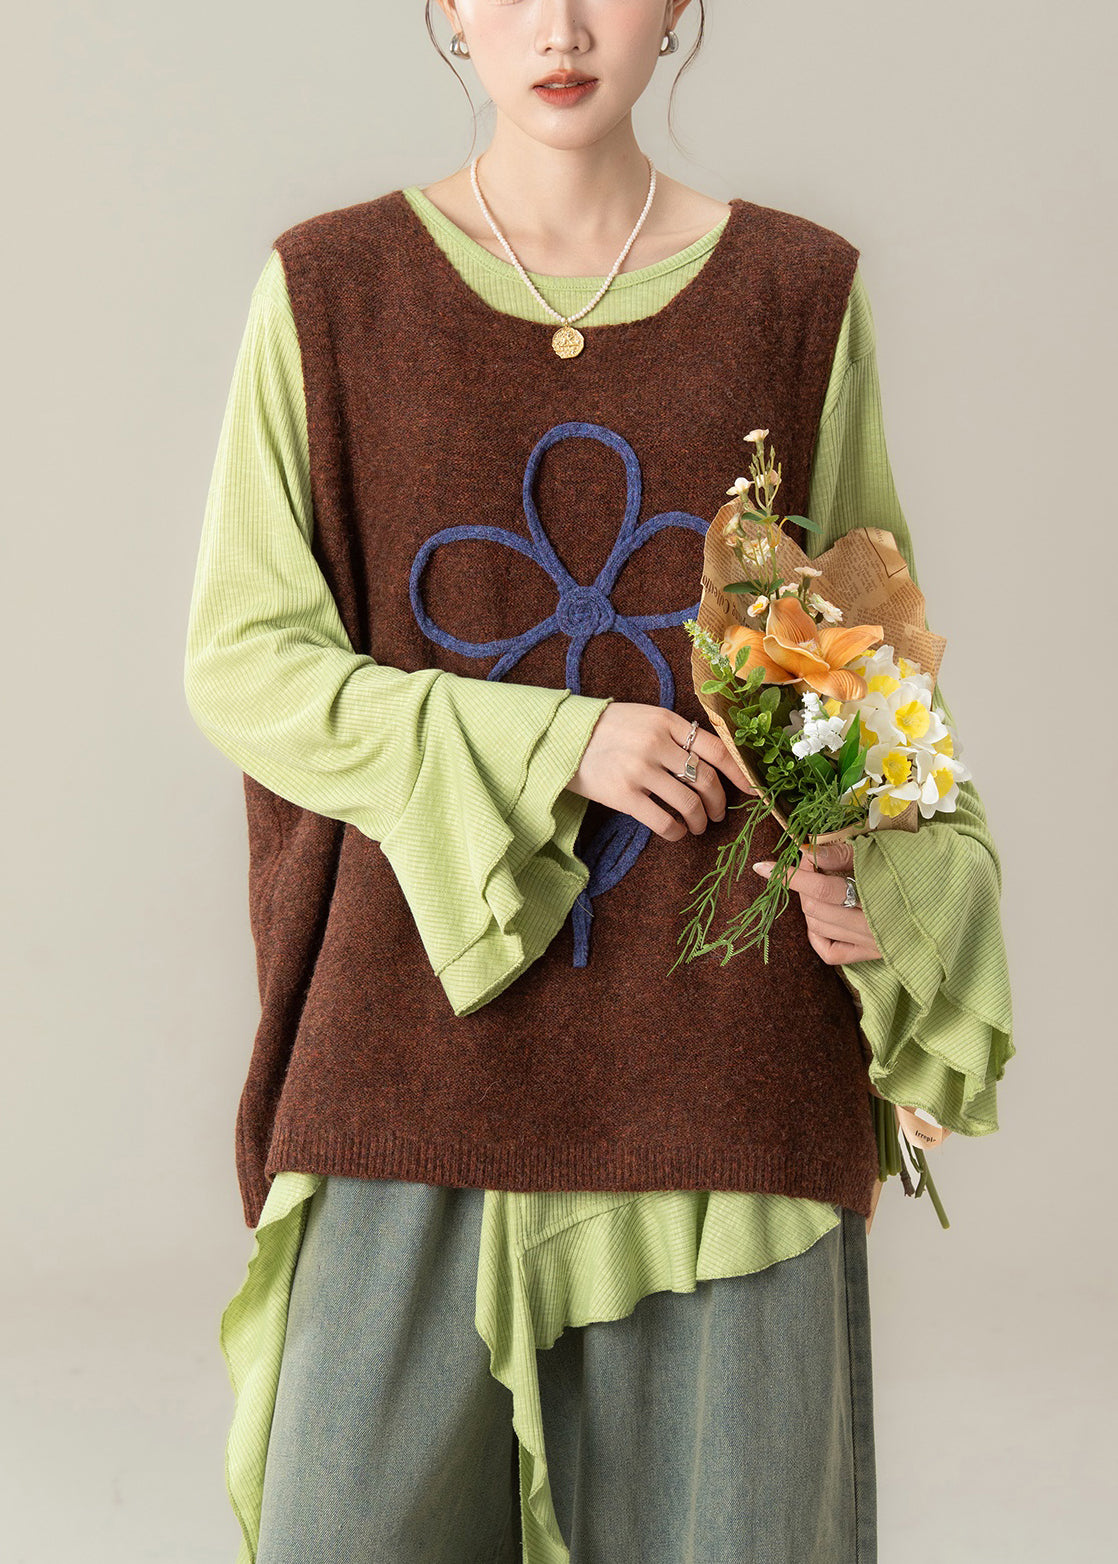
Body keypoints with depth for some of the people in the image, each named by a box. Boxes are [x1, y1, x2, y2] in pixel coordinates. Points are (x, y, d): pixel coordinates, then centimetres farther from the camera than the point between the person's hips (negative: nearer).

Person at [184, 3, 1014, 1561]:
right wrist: (545, 748, -13)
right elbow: (240, 661, 0)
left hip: (721, 1056, 1)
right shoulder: (328, 290, 1)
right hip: (422, 1053, 0)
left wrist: (877, 879, -10)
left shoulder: (800, 292, 4)